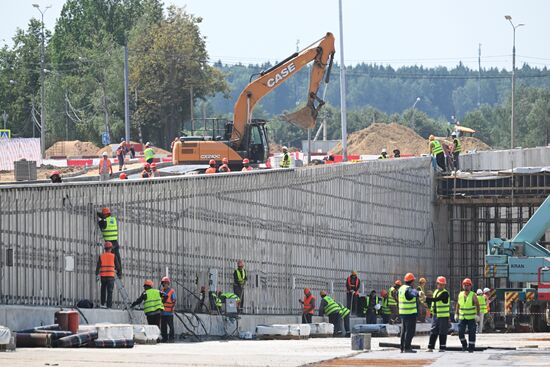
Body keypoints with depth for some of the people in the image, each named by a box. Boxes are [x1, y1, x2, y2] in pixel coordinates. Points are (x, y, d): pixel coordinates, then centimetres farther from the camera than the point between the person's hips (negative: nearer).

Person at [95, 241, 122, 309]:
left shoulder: (101, 256, 5)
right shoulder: (113, 256, 2)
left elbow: (98, 266, 0)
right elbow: (117, 266, 5)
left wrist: (97, 275, 0)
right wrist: (119, 274, 15)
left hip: (103, 276, 2)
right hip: (111, 276, -2)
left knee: (103, 290, 17)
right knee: (110, 291, -2)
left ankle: (102, 304, 16)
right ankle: (109, 305, -9)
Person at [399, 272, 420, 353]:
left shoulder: (401, 288, 10)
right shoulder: (409, 289, -17)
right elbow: (415, 294, -41)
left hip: (402, 313, 9)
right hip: (410, 313, -9)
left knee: (403, 331, 14)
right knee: (410, 331, -6)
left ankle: (402, 348, 17)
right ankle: (407, 348, -9)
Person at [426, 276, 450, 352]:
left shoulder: (445, 293, -10)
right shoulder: (435, 292, 15)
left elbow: (436, 299, -21)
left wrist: (426, 298, -20)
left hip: (443, 316, -7)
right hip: (435, 315, 7)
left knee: (442, 332, -3)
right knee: (433, 331, 4)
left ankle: (442, 347, 3)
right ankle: (430, 347, 6)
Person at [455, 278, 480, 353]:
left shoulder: (473, 295, -5)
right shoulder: (460, 295, 7)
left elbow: (477, 305, -5)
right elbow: (458, 305, 16)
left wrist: (477, 315, -14)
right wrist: (456, 314, 10)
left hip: (471, 318, -3)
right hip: (462, 318, 3)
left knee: (471, 333, -3)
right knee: (460, 332, -5)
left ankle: (471, 347, 4)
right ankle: (464, 344, 16)